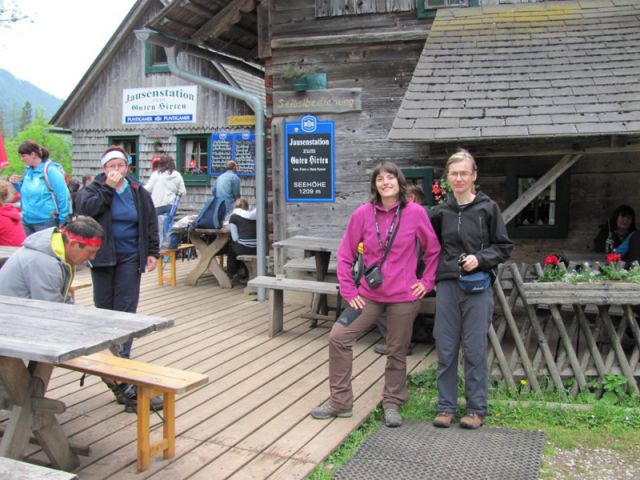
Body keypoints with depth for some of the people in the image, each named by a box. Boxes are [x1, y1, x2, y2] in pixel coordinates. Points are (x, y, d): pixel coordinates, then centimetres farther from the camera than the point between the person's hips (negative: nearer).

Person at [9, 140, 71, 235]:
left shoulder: (50, 170, -13)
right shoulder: (28, 171, 9)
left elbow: (63, 196, -13)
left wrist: (62, 221, -12)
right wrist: (16, 183, 4)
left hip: (46, 223, -7)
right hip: (27, 221, 7)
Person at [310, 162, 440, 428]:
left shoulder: (415, 213, -7)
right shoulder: (363, 214, -4)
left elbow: (433, 250, 6)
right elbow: (345, 254, 3)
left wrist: (427, 281, 1)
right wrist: (348, 290, -1)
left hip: (404, 296, -2)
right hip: (369, 294, 2)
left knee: (397, 351, 9)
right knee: (338, 337, -3)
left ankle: (392, 404, 31)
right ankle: (340, 401, 13)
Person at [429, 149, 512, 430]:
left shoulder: (488, 208, -1)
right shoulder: (440, 211, 6)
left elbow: (504, 247, 3)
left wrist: (480, 258, -12)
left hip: (478, 287, -2)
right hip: (447, 286, 3)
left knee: (475, 350, 3)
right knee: (446, 350, 6)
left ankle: (477, 409, 16)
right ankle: (446, 407, 19)